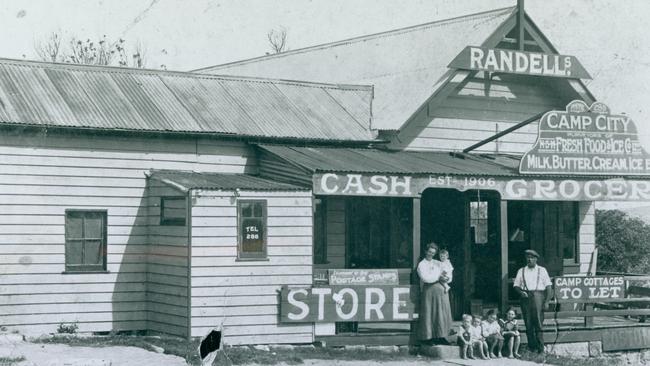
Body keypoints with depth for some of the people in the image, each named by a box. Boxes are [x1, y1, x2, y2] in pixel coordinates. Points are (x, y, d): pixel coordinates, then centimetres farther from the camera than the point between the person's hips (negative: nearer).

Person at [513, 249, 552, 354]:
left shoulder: (542, 270, 9)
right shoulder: (521, 271, 14)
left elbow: (548, 286, 4)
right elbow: (516, 285, 14)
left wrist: (546, 301, -6)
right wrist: (521, 292, -8)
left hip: (538, 297, -2)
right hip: (526, 297, 2)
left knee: (538, 322, -8)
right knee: (528, 324, -1)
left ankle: (541, 349, -6)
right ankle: (532, 348, 4)